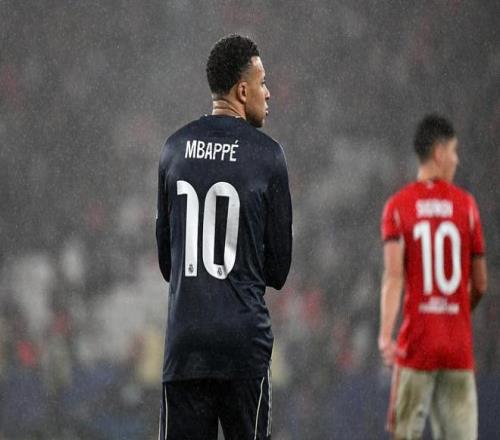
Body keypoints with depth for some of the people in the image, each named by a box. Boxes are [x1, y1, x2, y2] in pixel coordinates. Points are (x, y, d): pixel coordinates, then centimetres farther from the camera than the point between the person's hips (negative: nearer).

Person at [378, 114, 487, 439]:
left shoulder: (398, 206, 1)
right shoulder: (467, 205, 3)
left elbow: (394, 275, -12)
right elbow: (480, 285, 7)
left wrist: (385, 334, -19)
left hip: (416, 343, -1)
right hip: (459, 346, 1)